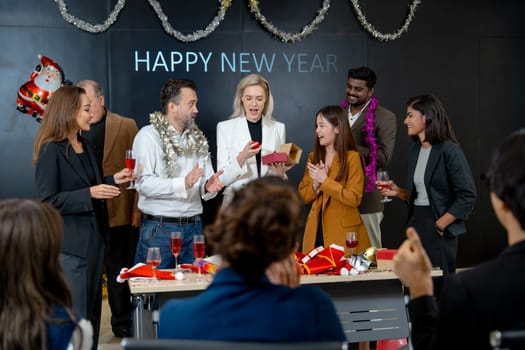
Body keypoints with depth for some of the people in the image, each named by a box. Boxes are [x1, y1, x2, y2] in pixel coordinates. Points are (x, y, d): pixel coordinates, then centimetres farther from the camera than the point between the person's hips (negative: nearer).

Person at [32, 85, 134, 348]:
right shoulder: (51, 149, -13)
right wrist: (90, 193, -26)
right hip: (69, 244, -8)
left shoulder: (84, 146, 12)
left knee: (92, 312, 14)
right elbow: (47, 200, -18)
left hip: (92, 239, 8)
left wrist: (113, 180, 4)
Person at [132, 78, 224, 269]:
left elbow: (206, 179, 11)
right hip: (159, 228, -5)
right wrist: (183, 184, -26)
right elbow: (144, 183, -16)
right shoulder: (148, 135, -5)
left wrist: (208, 187, -12)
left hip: (193, 226, 5)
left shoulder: (198, 138, 15)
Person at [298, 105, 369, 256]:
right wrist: (316, 184, -9)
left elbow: (354, 199, -12)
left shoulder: (352, 158, -6)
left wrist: (325, 181, -15)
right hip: (316, 231, 5)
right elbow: (303, 196, 11)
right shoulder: (313, 157, 11)